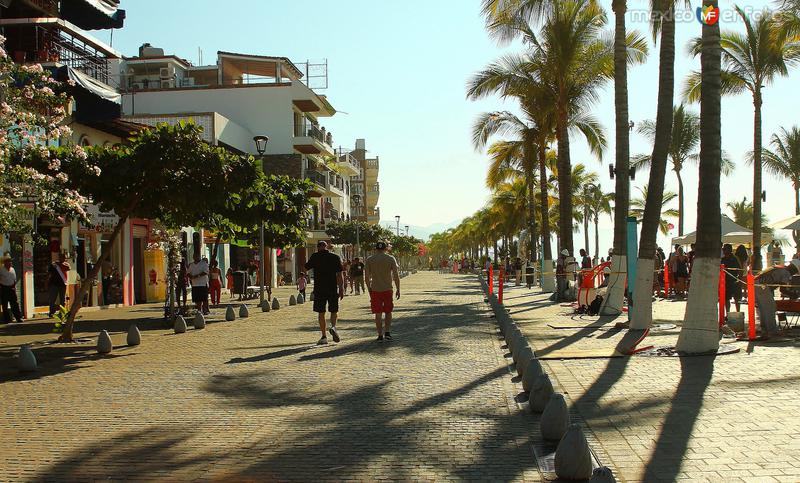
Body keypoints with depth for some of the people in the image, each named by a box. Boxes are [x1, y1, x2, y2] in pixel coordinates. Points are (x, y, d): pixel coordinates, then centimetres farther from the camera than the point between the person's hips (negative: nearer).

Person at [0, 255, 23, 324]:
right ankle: (6, 319, 9)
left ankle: (18, 318, -1)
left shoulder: (12, 269, 10)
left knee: (15, 303, -1)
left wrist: (14, 286, 5)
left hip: (11, 288, 3)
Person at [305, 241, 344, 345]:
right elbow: (340, 274, -2)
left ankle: (324, 337, 5)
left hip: (319, 289, -1)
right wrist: (342, 288, 0)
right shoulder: (335, 257, 2)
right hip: (333, 288, 1)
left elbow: (306, 268, 10)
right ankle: (333, 326, -12)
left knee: (321, 313, 7)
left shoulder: (315, 257, -2)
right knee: (334, 311, 15)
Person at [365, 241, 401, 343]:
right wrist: (398, 289, 4)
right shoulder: (391, 259, 1)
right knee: (388, 312, 13)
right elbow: (396, 275, -2)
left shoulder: (369, 260, 3)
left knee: (378, 314, 5)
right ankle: (387, 332, 1)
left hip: (375, 290, 0)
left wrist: (369, 290, 12)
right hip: (388, 289, 0)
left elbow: (367, 277, 2)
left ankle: (380, 335, 5)